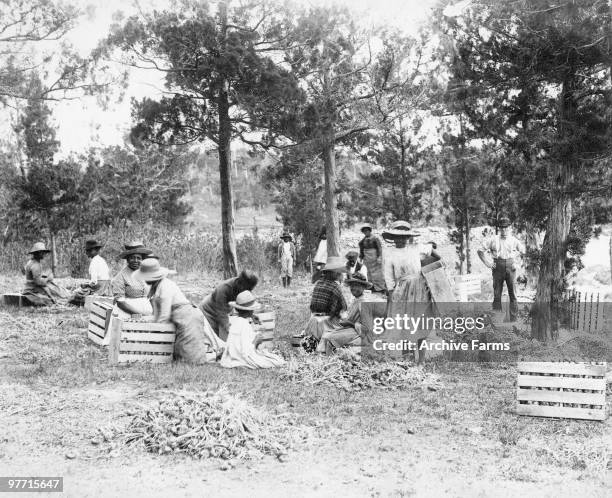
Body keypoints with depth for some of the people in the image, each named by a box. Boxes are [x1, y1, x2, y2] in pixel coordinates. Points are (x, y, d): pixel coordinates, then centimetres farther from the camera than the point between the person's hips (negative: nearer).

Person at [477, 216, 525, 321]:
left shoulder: (514, 240, 7)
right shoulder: (493, 240, 5)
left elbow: (523, 251, 20)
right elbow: (480, 251, 9)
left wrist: (516, 261, 8)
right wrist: (487, 263, 2)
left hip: (510, 267, 0)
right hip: (498, 268, 0)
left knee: (512, 294, -2)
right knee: (497, 294, 2)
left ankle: (514, 319, 4)